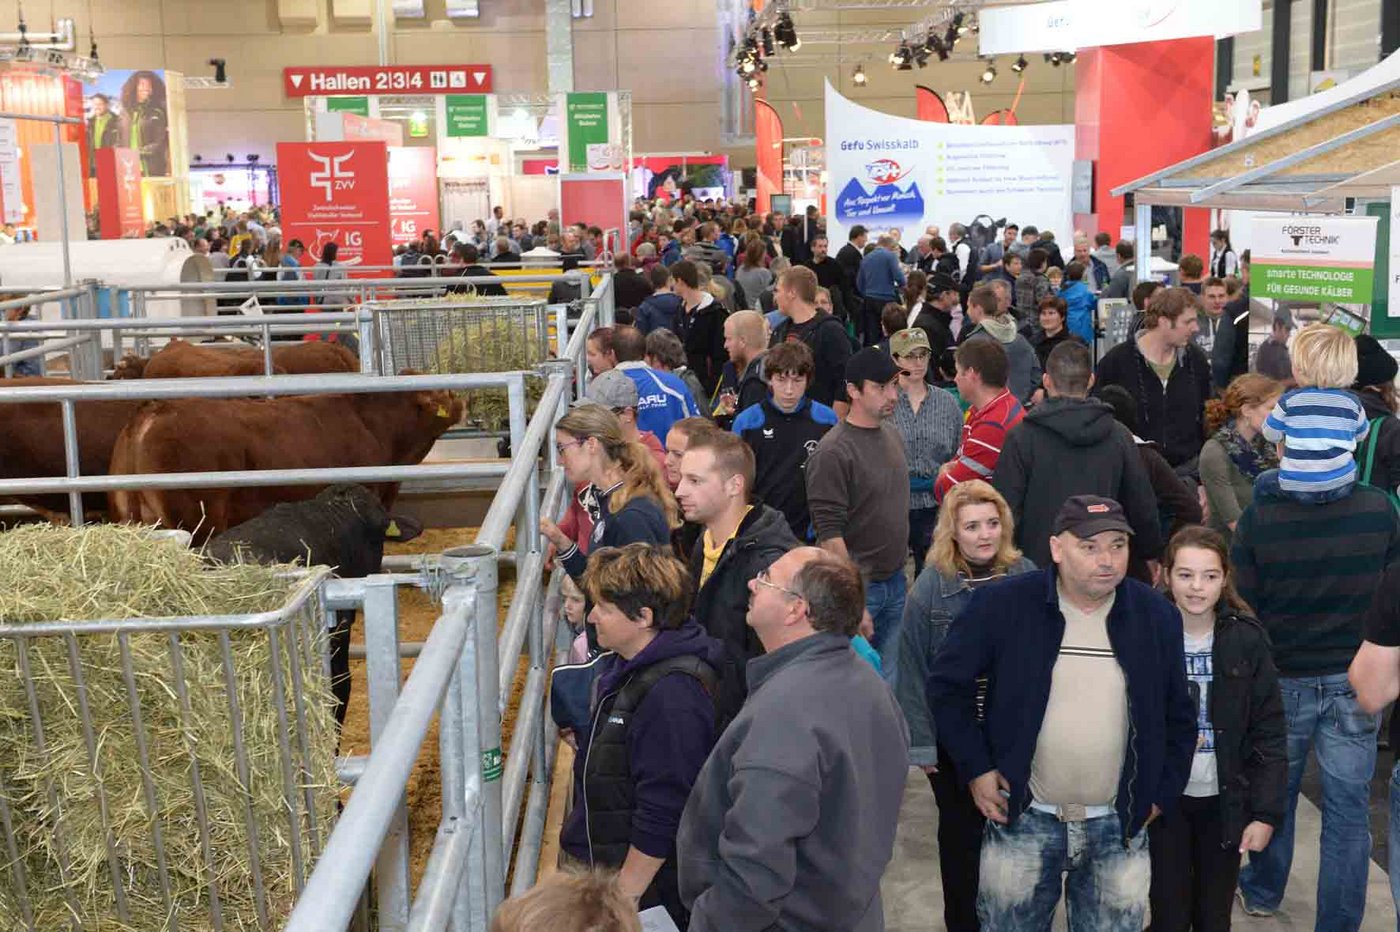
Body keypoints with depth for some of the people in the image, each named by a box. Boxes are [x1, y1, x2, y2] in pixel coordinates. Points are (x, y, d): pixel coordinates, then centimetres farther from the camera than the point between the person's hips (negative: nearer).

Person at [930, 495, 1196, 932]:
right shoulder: (1003, 605, -10)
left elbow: (1179, 714, 10)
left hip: (1119, 828, 2)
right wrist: (976, 769, -4)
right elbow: (947, 685, -1)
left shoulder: (1156, 615, -1)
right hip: (1023, 819, -2)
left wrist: (1162, 794, 7)